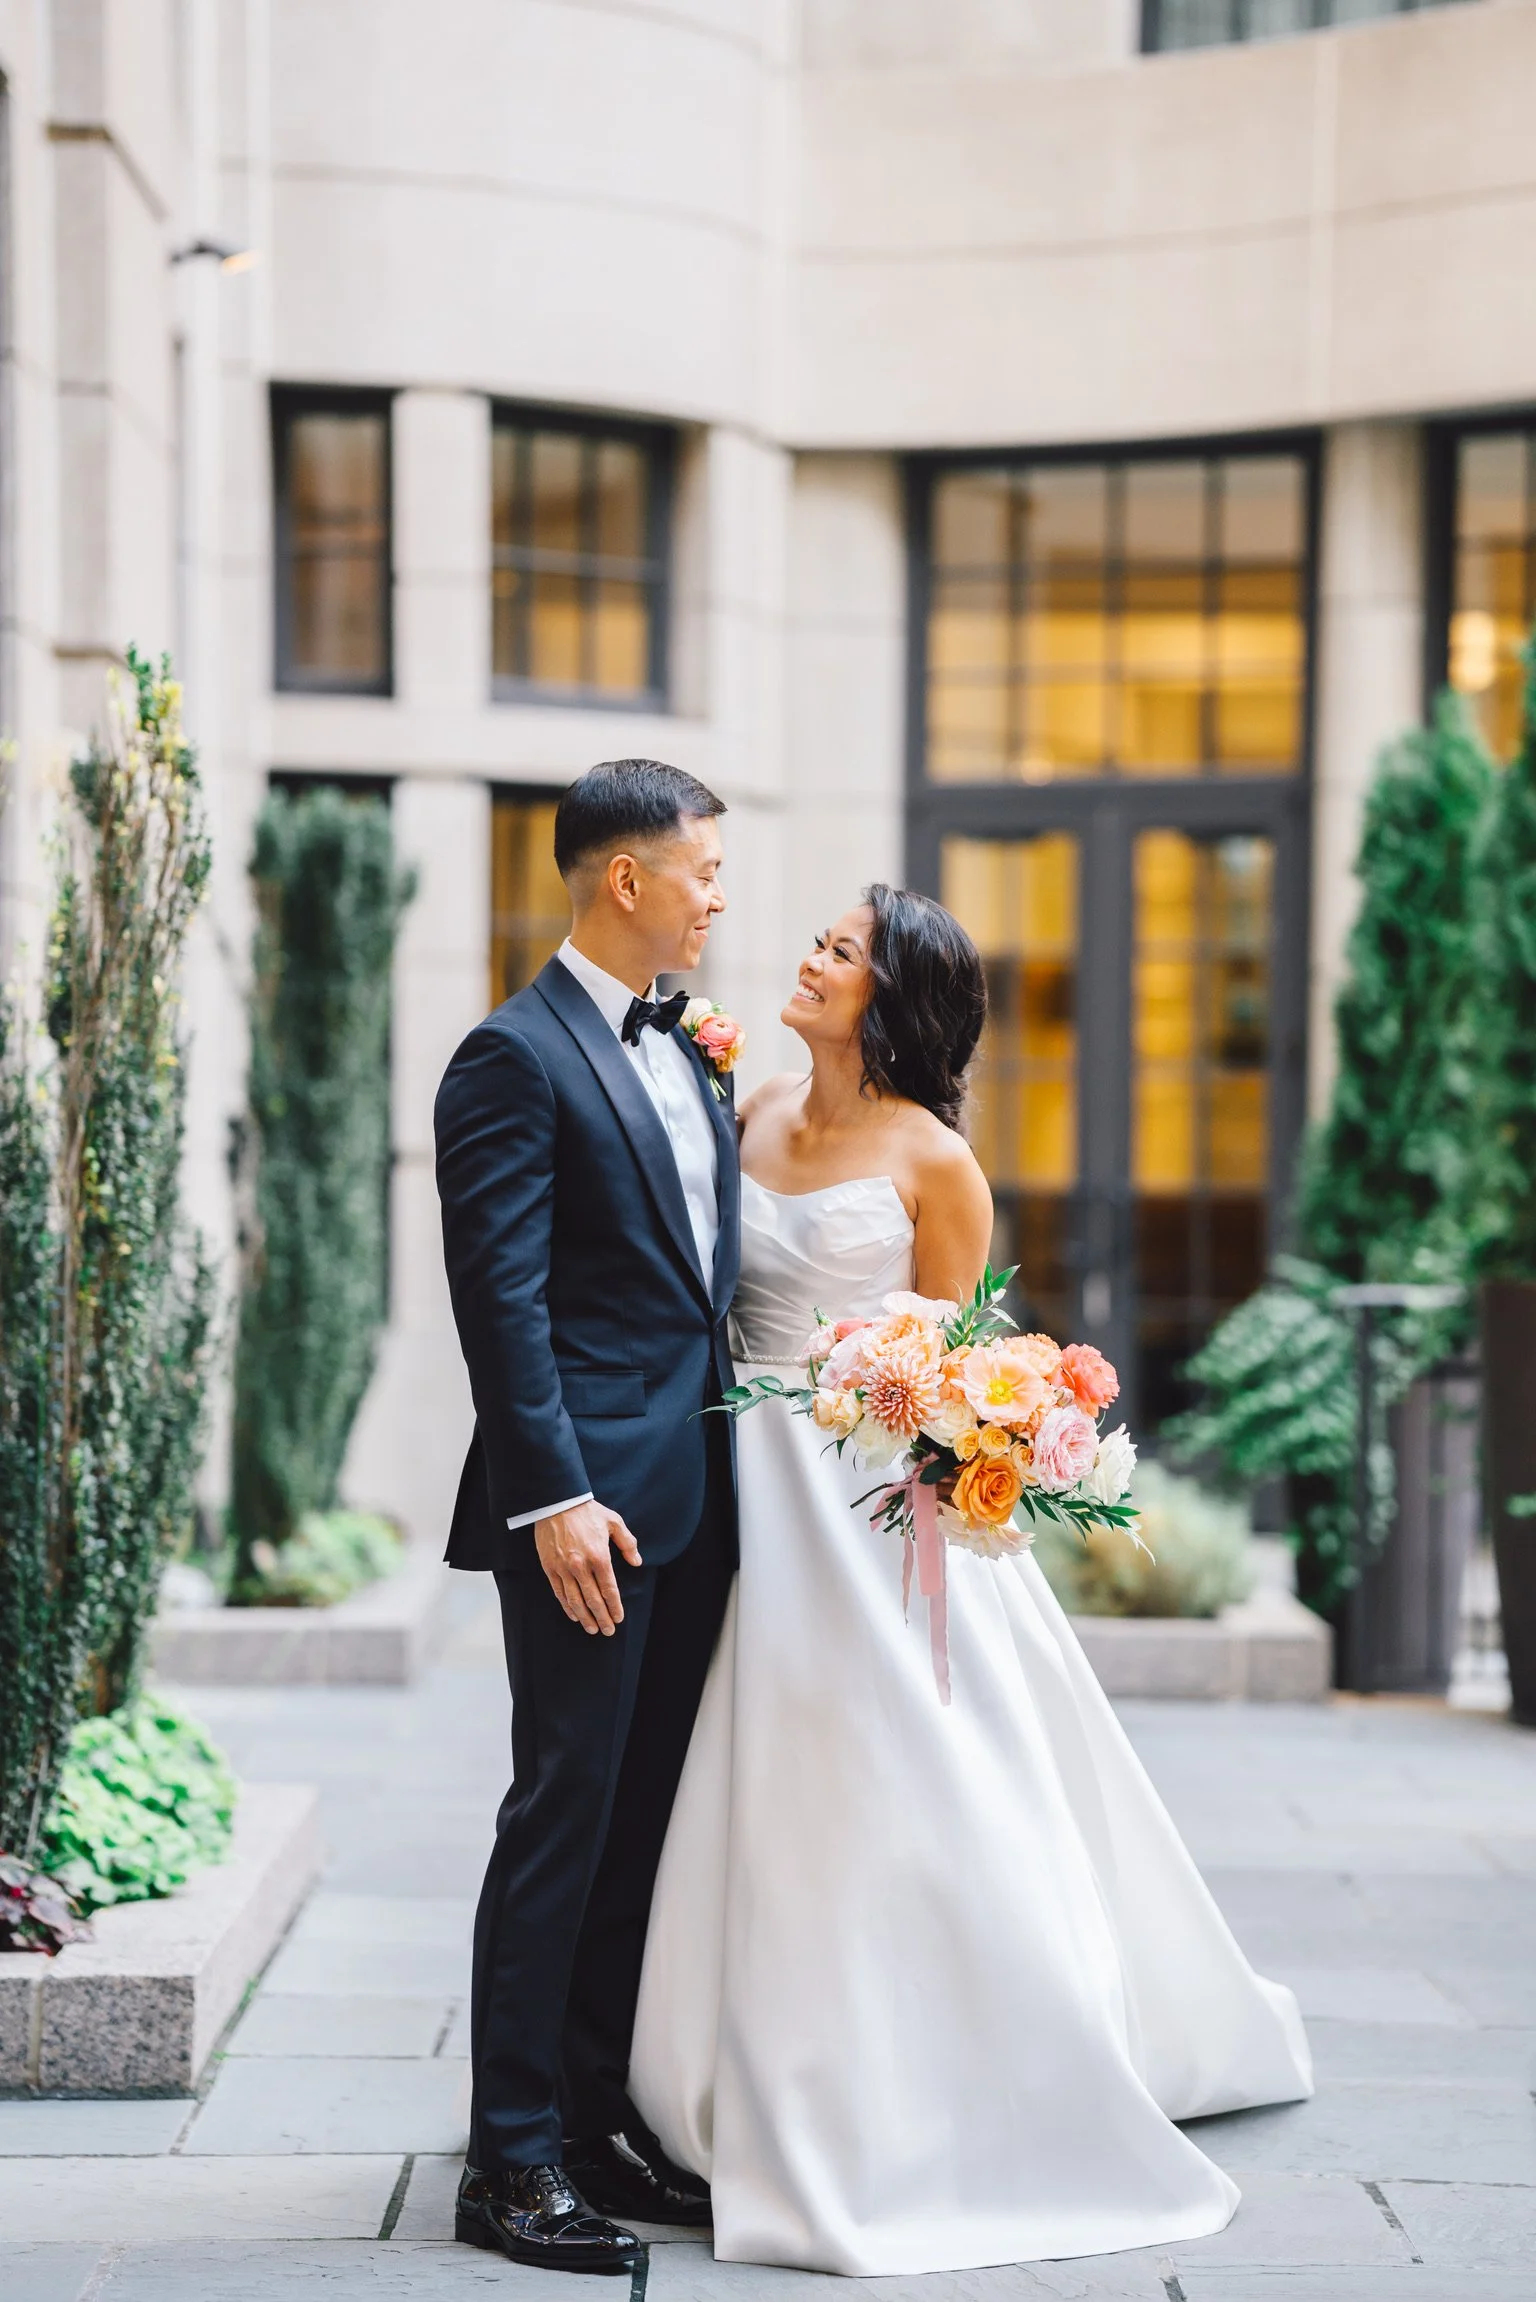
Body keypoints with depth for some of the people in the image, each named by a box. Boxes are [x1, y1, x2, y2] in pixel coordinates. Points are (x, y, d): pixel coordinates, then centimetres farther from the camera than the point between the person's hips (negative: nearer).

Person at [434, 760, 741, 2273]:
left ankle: (601, 2117, 21)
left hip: (697, 1499, 8)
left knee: (645, 1820, 12)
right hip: (589, 1501, -8)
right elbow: (502, 1297, -15)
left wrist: (739, 1466, 15)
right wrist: (555, 1496, -20)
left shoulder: (692, 1057, 17)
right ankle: (513, 2158, 2)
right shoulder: (517, 1057, -9)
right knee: (565, 1812, -5)